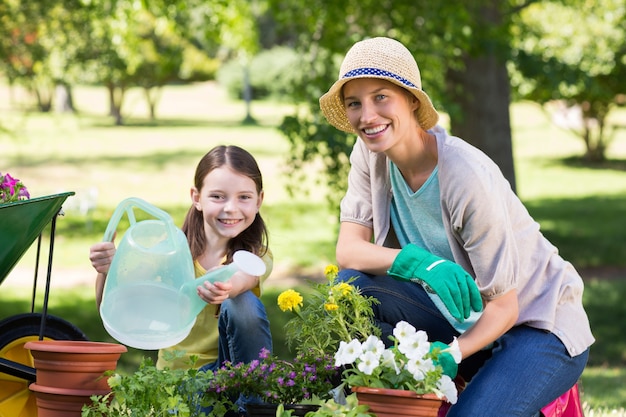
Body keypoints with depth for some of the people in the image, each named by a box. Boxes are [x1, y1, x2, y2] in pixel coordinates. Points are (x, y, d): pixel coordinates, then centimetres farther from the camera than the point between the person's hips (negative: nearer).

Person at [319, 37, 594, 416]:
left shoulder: (468, 177, -26)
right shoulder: (370, 155, -7)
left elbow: (504, 306, -21)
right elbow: (348, 249, -15)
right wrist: (419, 261, -33)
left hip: (540, 326, -5)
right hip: (463, 318, 6)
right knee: (353, 289, -19)